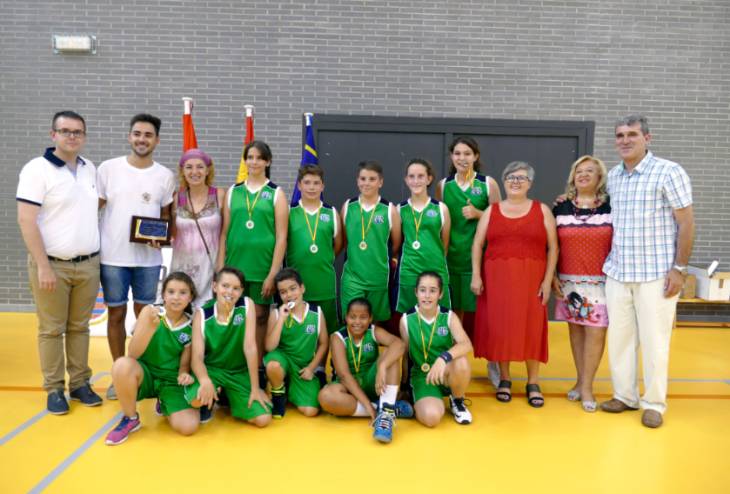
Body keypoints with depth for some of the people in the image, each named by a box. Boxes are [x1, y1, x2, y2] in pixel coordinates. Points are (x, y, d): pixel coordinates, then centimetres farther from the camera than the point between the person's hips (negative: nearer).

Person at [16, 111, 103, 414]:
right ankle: (54, 389, 16)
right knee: (51, 330, 4)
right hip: (53, 265, -5)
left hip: (88, 264, 5)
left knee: (79, 327, 12)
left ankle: (80, 383, 21)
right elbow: (26, 221, -13)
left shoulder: (90, 169, 10)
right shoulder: (37, 169, -8)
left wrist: (94, 257, 12)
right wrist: (43, 266, -17)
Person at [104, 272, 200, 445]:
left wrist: (184, 374, -22)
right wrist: (151, 325, -34)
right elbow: (133, 354, -20)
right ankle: (130, 419, -8)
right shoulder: (150, 311, -11)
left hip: (171, 381, 1)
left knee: (189, 426, -21)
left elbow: (184, 363, 2)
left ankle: (165, 405, 16)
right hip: (145, 374, -1)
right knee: (122, 364, -35)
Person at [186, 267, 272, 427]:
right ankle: (209, 401, 6)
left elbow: (250, 347, -17)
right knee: (197, 398, -34)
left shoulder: (247, 305, -13)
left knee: (263, 419, -15)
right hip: (211, 369, -1)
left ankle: (229, 398, 15)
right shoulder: (202, 314, -11)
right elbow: (197, 356, -18)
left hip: (240, 373, 1)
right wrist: (205, 380, -41)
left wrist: (255, 388, -17)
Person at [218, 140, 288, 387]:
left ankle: (258, 369, 18)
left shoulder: (276, 194, 1)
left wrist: (273, 274, -9)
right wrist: (220, 269, 3)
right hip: (235, 267, 2)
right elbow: (224, 232, 8)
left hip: (263, 268, -2)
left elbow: (281, 237, -3)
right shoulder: (233, 192, 9)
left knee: (260, 318, 6)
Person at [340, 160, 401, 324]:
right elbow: (343, 240, 10)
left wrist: (380, 256, 10)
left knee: (377, 323, 14)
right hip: (352, 276, 0)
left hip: (379, 276, 0)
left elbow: (396, 244, 4)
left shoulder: (389, 209, -3)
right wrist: (358, 255, 8)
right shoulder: (348, 207, 2)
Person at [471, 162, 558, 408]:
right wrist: (476, 275, -3)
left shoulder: (542, 210, 6)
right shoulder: (491, 211, 9)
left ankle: (533, 383, 17)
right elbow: (477, 244, 6)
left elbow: (553, 247, 3)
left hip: (531, 279, -1)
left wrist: (547, 280, -5)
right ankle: (504, 379, 20)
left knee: (531, 327, 2)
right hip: (497, 278, 1)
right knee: (499, 326, 4)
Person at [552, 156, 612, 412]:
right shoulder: (561, 207, 6)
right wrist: (552, 276, 0)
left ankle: (587, 386, 9)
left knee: (595, 332, -3)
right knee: (575, 329, 9)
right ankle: (581, 380, 22)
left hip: (601, 281, -2)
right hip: (569, 280, 2)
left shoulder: (611, 207, 2)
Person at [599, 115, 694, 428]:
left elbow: (686, 223, -8)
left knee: (654, 341, 3)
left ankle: (654, 403, 19)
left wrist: (679, 268, -12)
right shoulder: (613, 176, 8)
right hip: (617, 273, 5)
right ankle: (625, 396, 24)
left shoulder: (669, 172, -7)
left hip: (656, 274, -5)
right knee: (618, 337, 10)